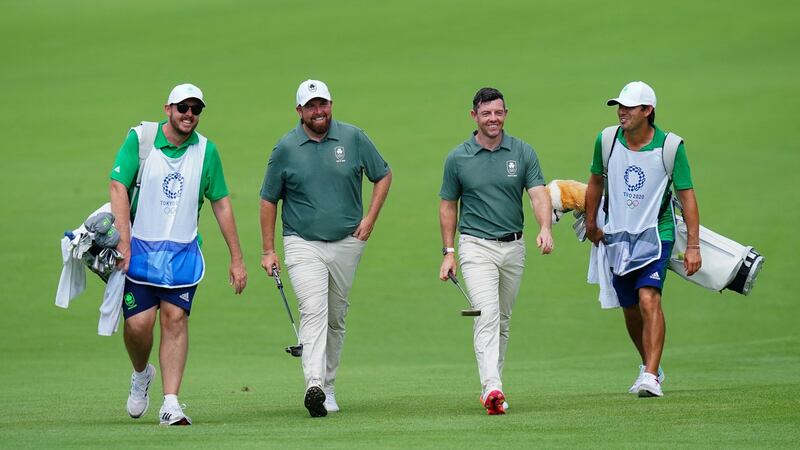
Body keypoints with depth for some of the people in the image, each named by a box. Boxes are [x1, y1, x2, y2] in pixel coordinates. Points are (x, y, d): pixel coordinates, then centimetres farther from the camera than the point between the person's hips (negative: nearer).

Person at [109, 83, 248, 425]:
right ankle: (141, 374, 27)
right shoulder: (140, 139, -4)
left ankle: (170, 404, -8)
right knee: (138, 324, -6)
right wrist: (124, 241, -21)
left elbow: (221, 204, 10)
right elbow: (119, 187, -10)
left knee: (176, 319, -9)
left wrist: (237, 259, 9)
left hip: (183, 252, 1)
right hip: (140, 248, -1)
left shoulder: (206, 150, 4)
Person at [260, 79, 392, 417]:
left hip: (347, 243, 3)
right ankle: (314, 386, -33)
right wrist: (268, 251, 2)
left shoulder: (353, 138, 1)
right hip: (303, 245, -2)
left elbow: (383, 175, 12)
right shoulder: (286, 148, -1)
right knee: (313, 311, -20)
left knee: (336, 318, 10)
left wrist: (370, 218, 0)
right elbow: (269, 200, 6)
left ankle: (328, 386, 22)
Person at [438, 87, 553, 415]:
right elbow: (448, 205, 8)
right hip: (476, 245, -3)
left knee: (503, 320, 11)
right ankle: (492, 388, -31)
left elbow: (538, 193, -8)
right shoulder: (458, 158, -1)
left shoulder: (522, 153, 1)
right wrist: (449, 252, 3)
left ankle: (491, 386, 21)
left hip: (514, 247, 3)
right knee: (487, 315, -19)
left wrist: (545, 229, -27)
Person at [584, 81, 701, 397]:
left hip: (655, 233, -4)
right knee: (630, 309, 11)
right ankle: (650, 365, 34)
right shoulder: (606, 140, -3)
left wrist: (693, 246, -10)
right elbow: (596, 181, 15)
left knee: (649, 300, -22)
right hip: (617, 236, 4)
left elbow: (687, 196, -7)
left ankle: (651, 378, -26)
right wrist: (591, 224, 21)